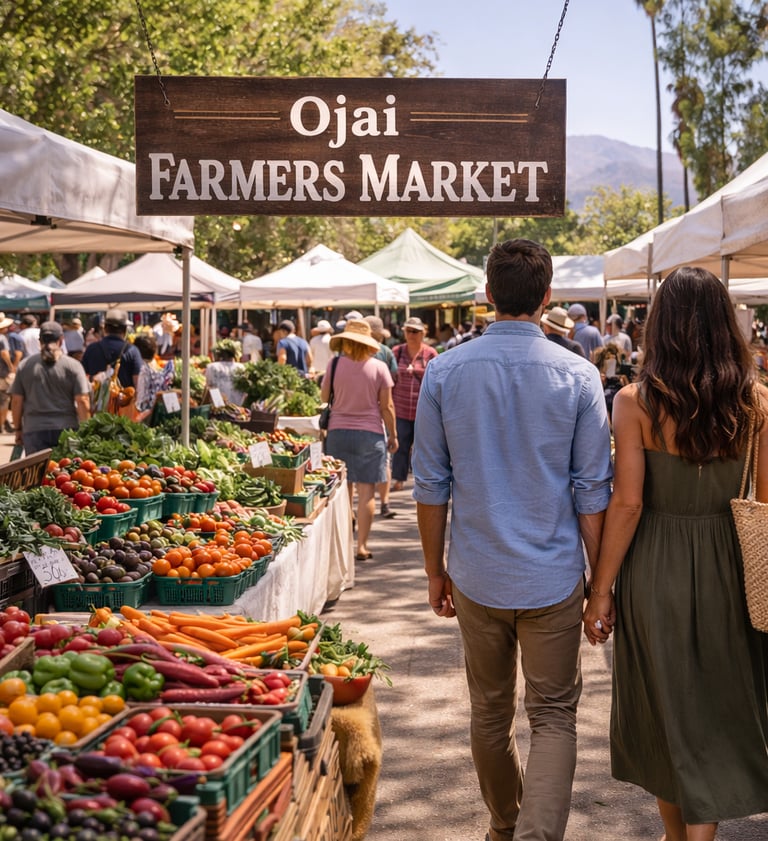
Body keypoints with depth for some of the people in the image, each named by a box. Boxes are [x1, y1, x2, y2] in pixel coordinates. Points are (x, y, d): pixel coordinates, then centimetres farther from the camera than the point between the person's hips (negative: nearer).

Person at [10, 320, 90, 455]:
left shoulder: (25, 365, 4)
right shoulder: (73, 366, -2)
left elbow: (16, 401, 6)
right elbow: (82, 401, -6)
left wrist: (18, 429, 16)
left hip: (34, 430, 1)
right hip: (66, 429, -1)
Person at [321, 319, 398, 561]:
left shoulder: (335, 364, -4)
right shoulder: (379, 367, -6)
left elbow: (324, 397, 7)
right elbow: (386, 407, -3)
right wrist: (393, 435, 8)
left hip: (338, 431, 1)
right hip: (370, 433, -1)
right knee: (367, 491, 2)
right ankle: (362, 546, 3)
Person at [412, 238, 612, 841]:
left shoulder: (444, 372, -4)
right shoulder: (578, 376, -8)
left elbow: (431, 485, 0)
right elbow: (593, 492, -5)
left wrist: (436, 570, 11)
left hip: (476, 578, 2)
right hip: (554, 579, -2)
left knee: (490, 714, 18)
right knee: (554, 716, 8)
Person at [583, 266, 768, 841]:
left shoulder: (636, 401, -12)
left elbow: (627, 503, -13)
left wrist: (601, 590, -5)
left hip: (656, 571, -1)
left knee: (660, 707, 18)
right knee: (717, 712, 14)